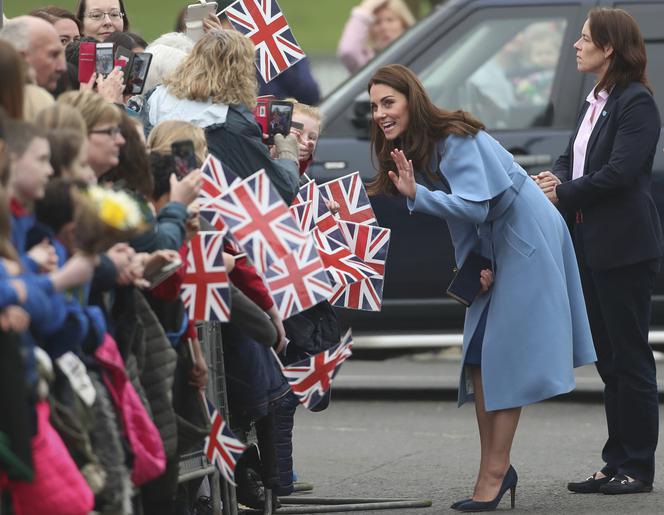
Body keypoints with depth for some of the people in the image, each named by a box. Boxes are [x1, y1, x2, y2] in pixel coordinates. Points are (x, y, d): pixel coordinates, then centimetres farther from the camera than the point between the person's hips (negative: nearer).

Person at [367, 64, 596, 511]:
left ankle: (495, 473, -7)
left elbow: (475, 206, -29)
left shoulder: (454, 140, -22)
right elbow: (459, 214, 8)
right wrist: (474, 265, -5)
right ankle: (495, 469, 9)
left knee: (505, 356, -9)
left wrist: (416, 195, -36)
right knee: (477, 356, 5)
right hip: (494, 247, 9)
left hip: (526, 240, -9)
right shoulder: (413, 149, 6)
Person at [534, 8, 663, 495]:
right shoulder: (597, 102, 16)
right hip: (595, 247, 9)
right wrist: (555, 179, -5)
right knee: (609, 358, 11)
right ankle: (617, 463, 16)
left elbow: (620, 171, -20)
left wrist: (566, 195, -13)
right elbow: (572, 158, 16)